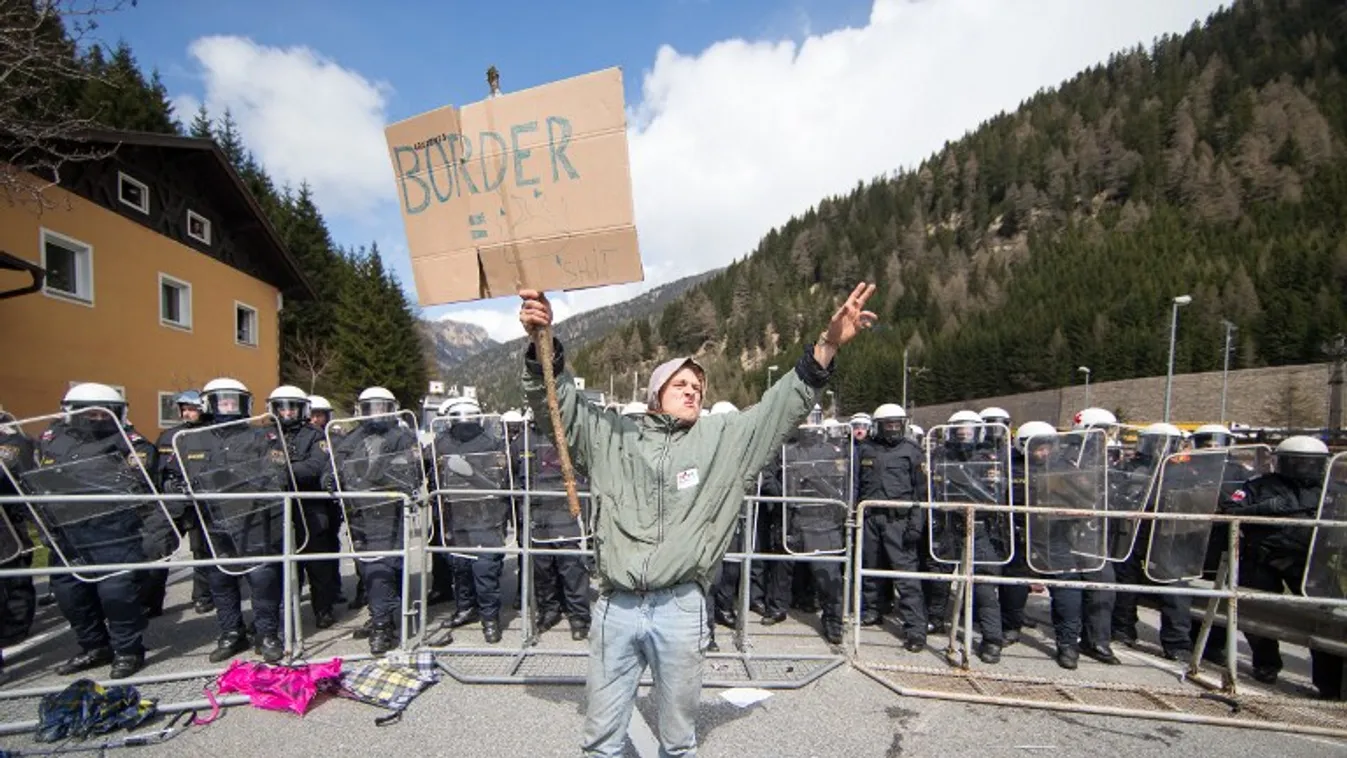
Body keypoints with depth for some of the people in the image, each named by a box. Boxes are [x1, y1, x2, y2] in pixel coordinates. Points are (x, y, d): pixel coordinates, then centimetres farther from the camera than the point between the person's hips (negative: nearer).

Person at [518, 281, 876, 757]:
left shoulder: (722, 440, 4)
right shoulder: (611, 437, 4)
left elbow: (783, 405, -1)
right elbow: (557, 403, 0)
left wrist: (827, 345, -13)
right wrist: (542, 344, -19)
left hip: (681, 608, 0)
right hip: (616, 607, 1)